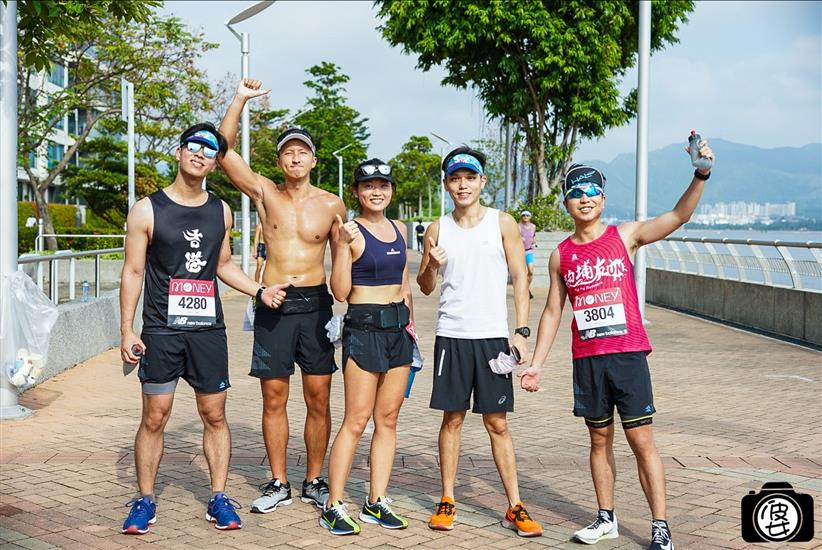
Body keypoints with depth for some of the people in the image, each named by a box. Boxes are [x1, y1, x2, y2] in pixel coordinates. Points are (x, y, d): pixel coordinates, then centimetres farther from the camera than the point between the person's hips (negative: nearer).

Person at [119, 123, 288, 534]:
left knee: (214, 415, 6)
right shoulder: (148, 210, -1)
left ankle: (219, 498, 16)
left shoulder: (221, 212, 9)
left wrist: (260, 291, 7)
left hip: (208, 329, 3)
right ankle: (145, 500, 15)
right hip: (161, 331, -3)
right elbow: (133, 272, -1)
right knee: (154, 418, 1)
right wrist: (127, 331, -5)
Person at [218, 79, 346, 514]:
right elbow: (224, 151, -3)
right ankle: (278, 483, 16)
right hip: (273, 305, 0)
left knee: (319, 400, 3)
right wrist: (240, 101, -8)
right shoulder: (264, 193, 5)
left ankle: (314, 481, 17)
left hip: (316, 304, 0)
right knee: (273, 399, 4)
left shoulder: (332, 205, 6)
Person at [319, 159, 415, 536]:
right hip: (364, 326, -6)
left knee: (388, 419, 8)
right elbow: (340, 291, -13)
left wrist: (410, 322, 17)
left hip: (398, 327, 7)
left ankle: (377, 502, 16)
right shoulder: (351, 231, -7)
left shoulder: (399, 229, 12)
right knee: (356, 421, -6)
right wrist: (343, 245, -22)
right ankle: (334, 506, 1)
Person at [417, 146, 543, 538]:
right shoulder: (438, 230, 7)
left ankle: (514, 507, 8)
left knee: (497, 423, 2)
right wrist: (431, 266, -9)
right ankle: (447, 500, 17)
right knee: (452, 418, 7)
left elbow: (519, 278, 2)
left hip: (492, 336, -1)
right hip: (451, 335, 2)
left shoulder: (502, 223, 2)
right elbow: (425, 288, 13)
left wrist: (521, 330, -6)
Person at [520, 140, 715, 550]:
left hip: (628, 354, -3)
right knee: (600, 438, 12)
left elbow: (678, 216, -13)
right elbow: (552, 312, 12)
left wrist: (700, 176, -29)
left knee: (641, 440, -2)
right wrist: (536, 363, 9)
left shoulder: (625, 236, 0)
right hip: (586, 359, 3)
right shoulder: (561, 256, 8)